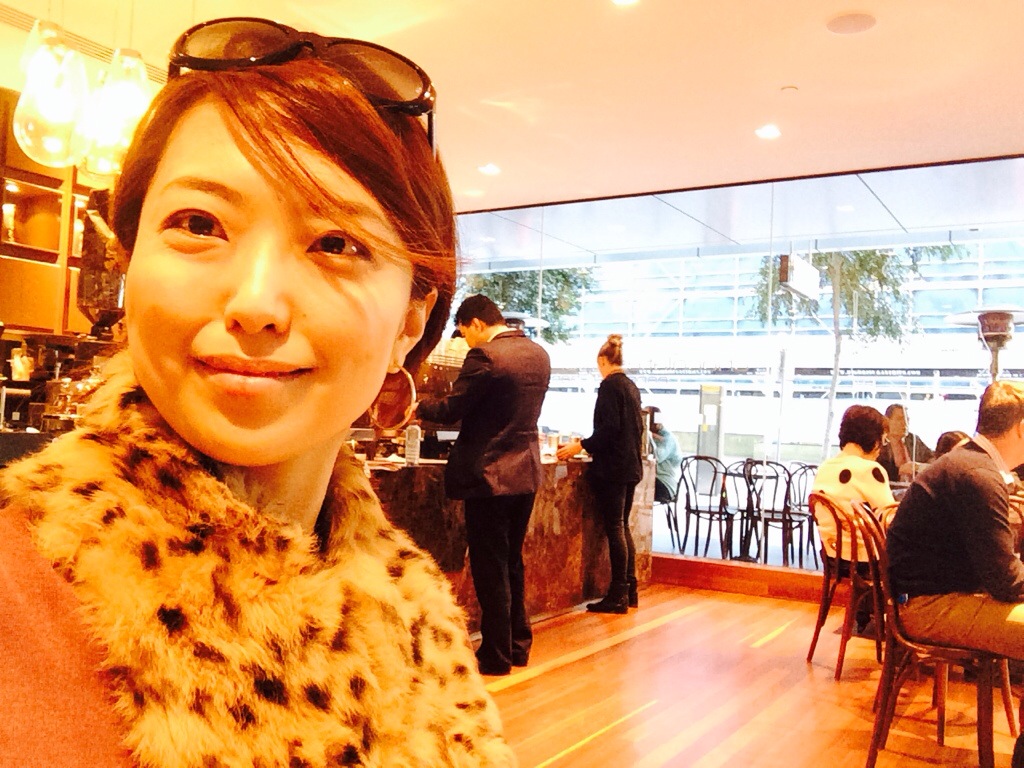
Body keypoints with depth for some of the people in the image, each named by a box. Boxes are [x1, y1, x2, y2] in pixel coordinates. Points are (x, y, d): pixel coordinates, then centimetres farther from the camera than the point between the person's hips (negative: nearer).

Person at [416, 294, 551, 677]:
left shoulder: (484, 356, -16)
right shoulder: (538, 354, 8)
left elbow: (451, 410, -13)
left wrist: (417, 407, 6)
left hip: (490, 475, -8)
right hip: (526, 473, 8)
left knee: (490, 567, 3)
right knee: (513, 563, 19)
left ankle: (496, 656, 13)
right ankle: (518, 645, 28)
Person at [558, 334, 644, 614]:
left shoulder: (609, 385, -12)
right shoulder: (631, 386, 13)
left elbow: (609, 427, -20)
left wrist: (581, 446, -16)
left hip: (612, 467, -9)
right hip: (631, 465, 9)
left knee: (615, 528, -5)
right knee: (623, 526, 14)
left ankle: (618, 595, -1)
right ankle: (629, 589, 19)